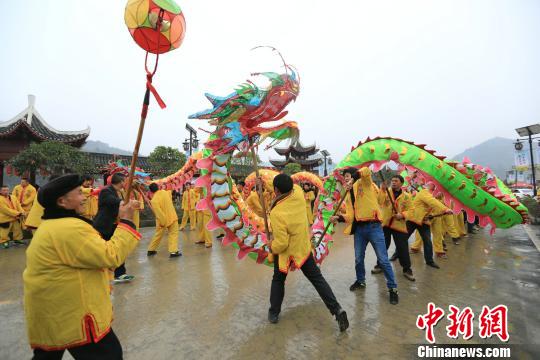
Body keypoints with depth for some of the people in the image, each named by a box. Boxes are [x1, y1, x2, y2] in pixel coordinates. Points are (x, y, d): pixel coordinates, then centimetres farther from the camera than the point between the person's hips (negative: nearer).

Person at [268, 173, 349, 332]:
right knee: (317, 279, 14)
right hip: (303, 248, 4)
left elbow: (281, 243, -27)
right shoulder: (298, 194, -17)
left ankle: (273, 313, 33)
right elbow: (294, 187, 11)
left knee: (278, 280, 21)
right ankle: (337, 310, 12)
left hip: (285, 252, -4)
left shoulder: (276, 213, -32)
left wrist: (271, 247, -9)